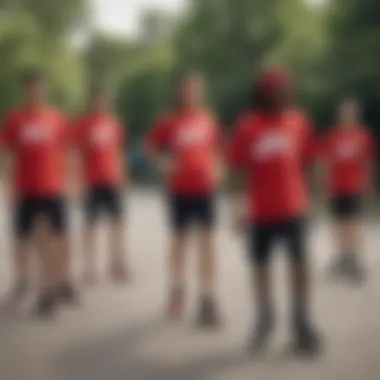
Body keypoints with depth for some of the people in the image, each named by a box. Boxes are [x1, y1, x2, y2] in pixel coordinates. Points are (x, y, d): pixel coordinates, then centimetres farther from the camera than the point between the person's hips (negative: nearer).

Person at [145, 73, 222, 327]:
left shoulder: (208, 119, 3)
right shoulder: (170, 121, -2)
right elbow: (152, 145, 9)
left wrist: (216, 168, 2)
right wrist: (164, 163, -7)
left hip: (205, 187, 1)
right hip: (179, 189, -1)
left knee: (208, 241, -5)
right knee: (180, 239, 12)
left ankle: (209, 299, -3)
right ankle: (177, 290, 31)